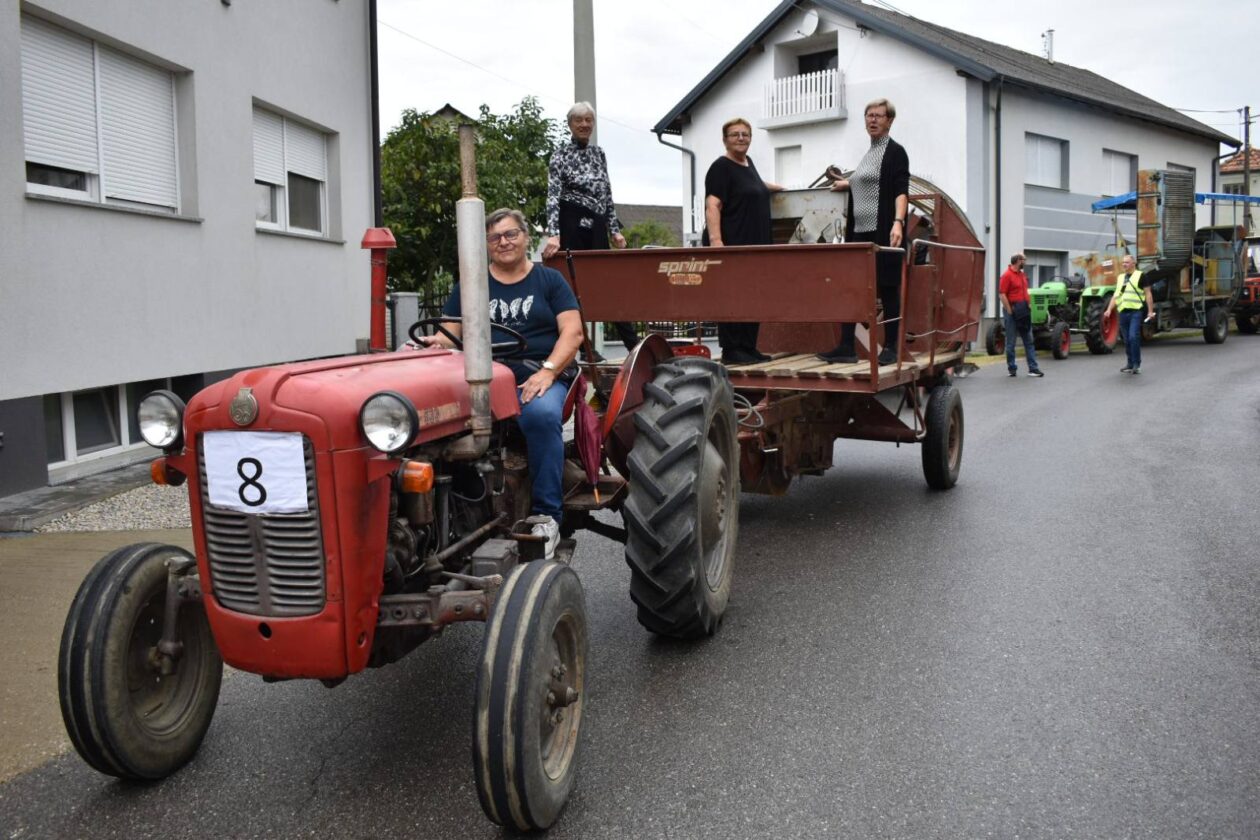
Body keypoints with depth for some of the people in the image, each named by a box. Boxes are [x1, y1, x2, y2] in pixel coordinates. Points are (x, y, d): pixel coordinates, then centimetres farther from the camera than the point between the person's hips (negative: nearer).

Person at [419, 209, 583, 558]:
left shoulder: (549, 280, 15)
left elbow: (572, 332, 4)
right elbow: (451, 333, 15)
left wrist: (547, 371, -13)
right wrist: (433, 342, -10)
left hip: (538, 380, -2)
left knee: (541, 414, -37)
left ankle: (546, 516, -29)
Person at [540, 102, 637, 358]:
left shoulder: (599, 154, 14)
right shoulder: (561, 155, -4)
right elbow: (553, 196, -14)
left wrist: (615, 230, 12)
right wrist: (553, 234, -25)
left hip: (597, 226, 6)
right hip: (573, 225, -5)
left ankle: (633, 344, 10)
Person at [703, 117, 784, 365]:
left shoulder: (748, 163, 18)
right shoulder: (721, 167, -8)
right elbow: (712, 205, -19)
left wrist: (775, 187, 49)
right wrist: (715, 239, -29)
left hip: (755, 244, 9)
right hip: (731, 245, -9)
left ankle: (749, 347, 15)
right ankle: (730, 350, -1)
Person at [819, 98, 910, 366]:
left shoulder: (895, 152, -3)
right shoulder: (869, 153, 18)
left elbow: (901, 191, -15)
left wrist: (898, 222, -28)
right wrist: (848, 184, 42)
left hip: (883, 233, -8)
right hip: (860, 233, 8)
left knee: (887, 289, -2)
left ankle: (890, 348, 5)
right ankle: (846, 347, 4)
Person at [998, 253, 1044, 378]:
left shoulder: (1022, 274, 14)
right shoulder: (1007, 275, -12)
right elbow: (1002, 294, -17)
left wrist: (1029, 305, 12)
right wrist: (1009, 311, -18)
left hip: (1024, 311, 8)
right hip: (1013, 311, -8)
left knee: (1029, 340, 6)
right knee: (1011, 342, 2)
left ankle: (1033, 368, 8)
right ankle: (1012, 369, 10)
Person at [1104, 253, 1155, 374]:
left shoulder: (1140, 276, 0)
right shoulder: (1120, 278, 18)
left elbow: (1148, 294, -2)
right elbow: (1115, 295, 19)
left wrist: (1151, 311, -8)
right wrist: (1109, 310, 7)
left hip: (1136, 311, -6)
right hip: (1123, 312, 6)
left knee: (1133, 337, -15)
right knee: (1127, 340, 9)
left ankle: (1137, 364, -7)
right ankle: (1130, 364, 18)